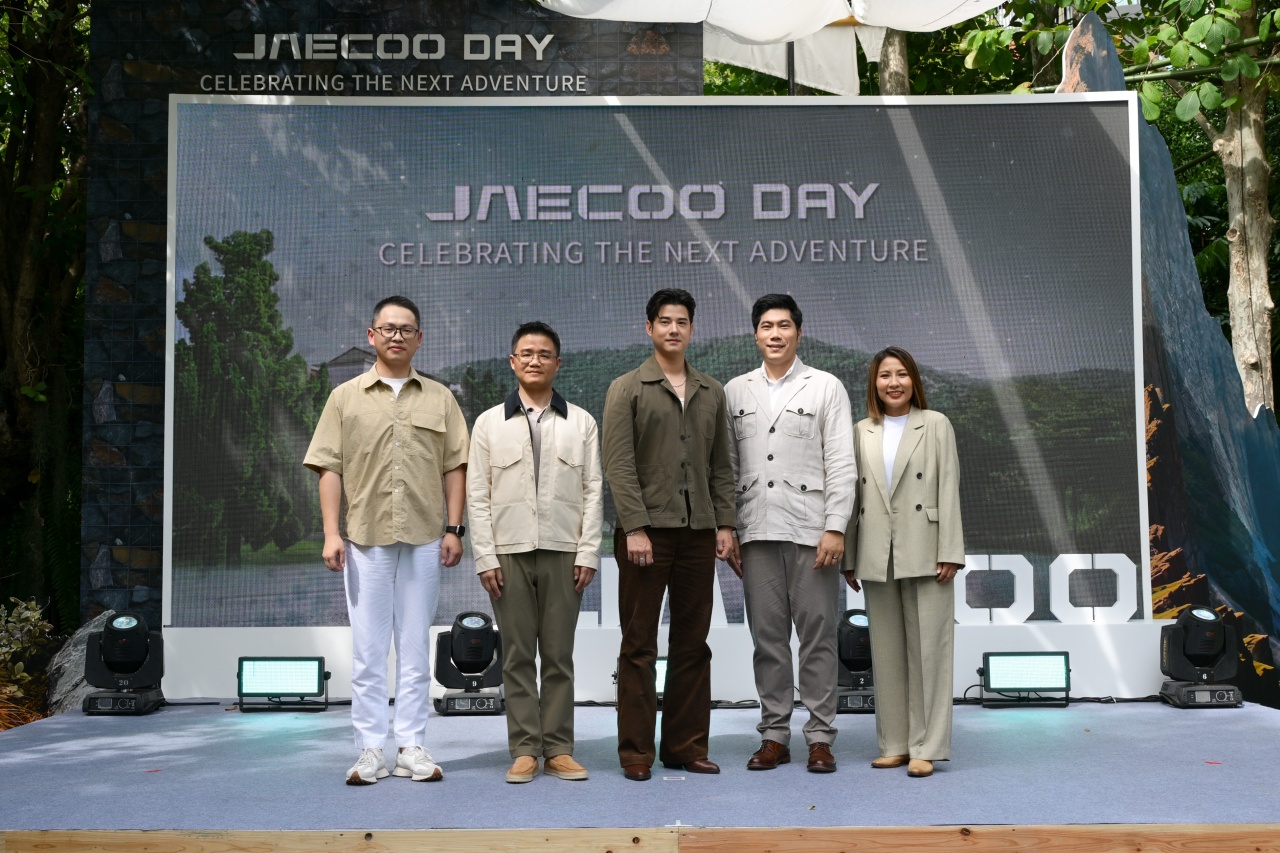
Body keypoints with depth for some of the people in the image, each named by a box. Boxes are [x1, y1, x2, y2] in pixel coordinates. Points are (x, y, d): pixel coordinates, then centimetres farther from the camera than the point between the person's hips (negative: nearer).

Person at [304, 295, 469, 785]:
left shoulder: (440, 399, 11)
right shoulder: (345, 397, 8)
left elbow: (454, 467, 8)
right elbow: (330, 468, 4)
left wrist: (453, 529, 0)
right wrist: (331, 533, -5)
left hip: (424, 539, 1)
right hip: (365, 539, 0)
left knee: (415, 648, 5)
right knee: (367, 649, 2)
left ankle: (412, 749, 12)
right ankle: (371, 750, 9)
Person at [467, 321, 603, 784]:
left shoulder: (581, 423, 8)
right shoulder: (489, 422, 9)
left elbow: (593, 491, 5)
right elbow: (477, 495, 5)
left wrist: (588, 553, -3)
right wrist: (485, 558, -3)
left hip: (563, 553, 0)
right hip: (509, 553, 0)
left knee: (559, 656, 3)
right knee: (517, 656, 3)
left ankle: (558, 749, 10)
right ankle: (525, 750, 9)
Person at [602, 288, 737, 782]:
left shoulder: (712, 392, 13)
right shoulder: (627, 389, 0)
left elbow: (722, 465, 13)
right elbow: (619, 465, -8)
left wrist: (725, 524, 4)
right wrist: (635, 528, -15)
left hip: (699, 532, 4)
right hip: (647, 531, -4)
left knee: (693, 644, 8)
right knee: (639, 646, 1)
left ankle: (686, 745, 17)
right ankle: (636, 752, 8)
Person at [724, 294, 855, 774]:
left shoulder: (826, 388, 4)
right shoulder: (734, 391, 12)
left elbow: (842, 463, -2)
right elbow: (727, 466, 12)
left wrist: (835, 528, -11)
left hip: (810, 531, -3)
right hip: (757, 532, 3)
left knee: (818, 636, 0)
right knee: (767, 636, 6)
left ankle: (820, 738, 8)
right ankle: (774, 736, 14)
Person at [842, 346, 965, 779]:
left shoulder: (935, 425, 5)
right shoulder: (861, 433, 12)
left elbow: (948, 490, -1)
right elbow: (854, 495, 10)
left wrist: (950, 551, -9)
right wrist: (849, 557, 6)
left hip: (923, 552, -3)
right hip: (877, 556, 3)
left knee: (927, 649, -1)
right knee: (886, 652, 8)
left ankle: (926, 747, 4)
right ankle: (894, 743, 15)